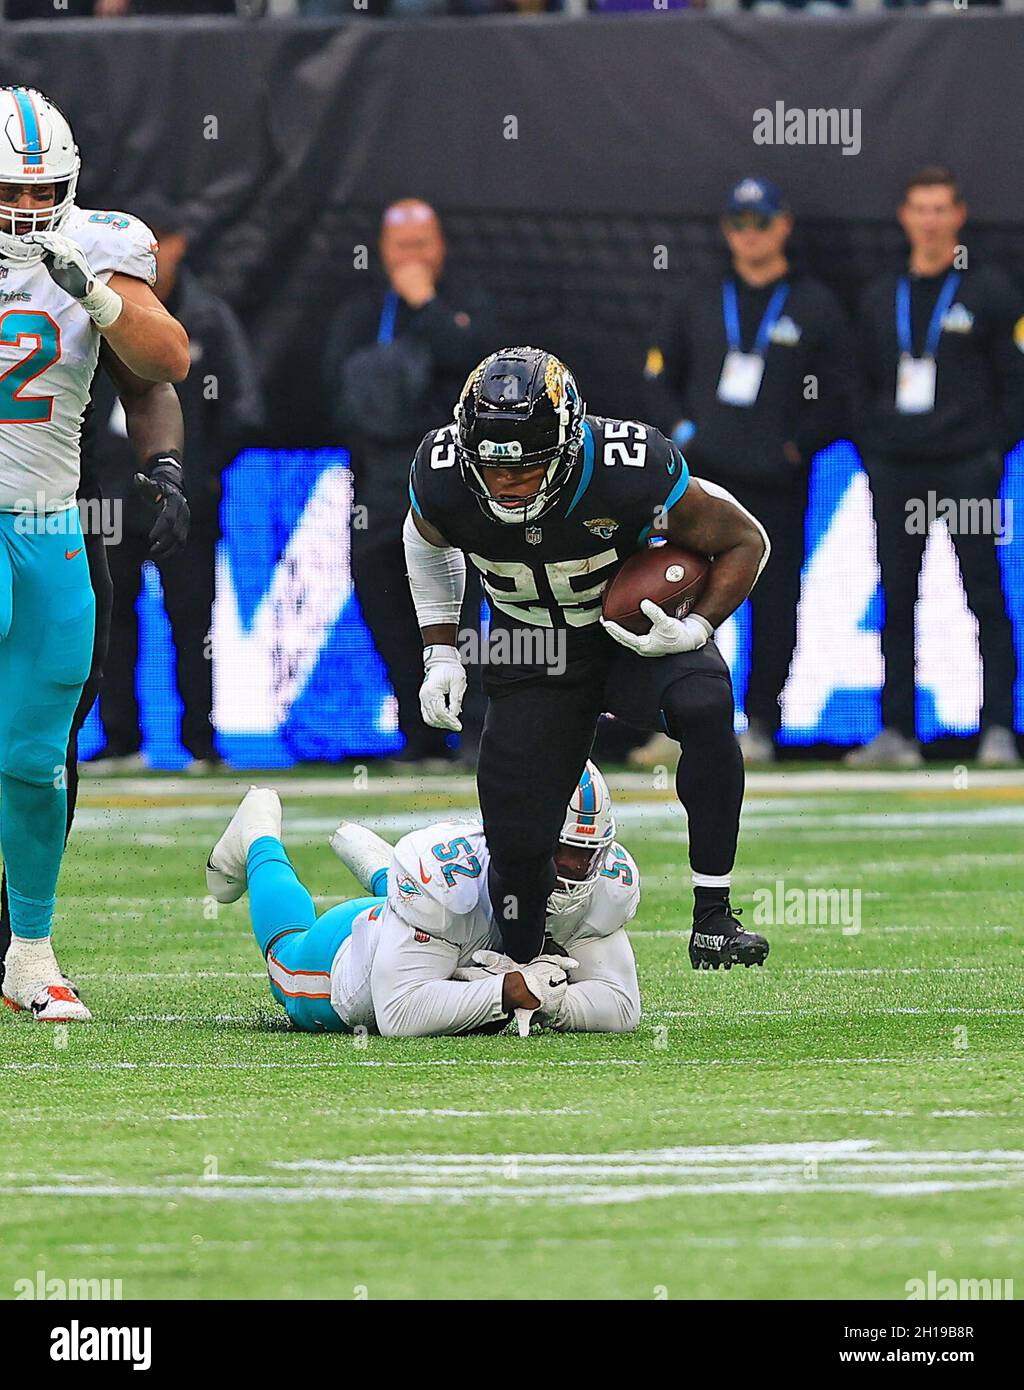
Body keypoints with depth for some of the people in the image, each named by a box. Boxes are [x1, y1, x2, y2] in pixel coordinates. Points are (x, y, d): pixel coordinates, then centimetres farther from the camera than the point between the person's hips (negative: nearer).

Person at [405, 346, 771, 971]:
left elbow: (745, 541, -15)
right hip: (534, 654, 2)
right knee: (518, 843, -6)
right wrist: (441, 655, 1)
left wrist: (695, 631, -27)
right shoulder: (443, 478, -22)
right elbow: (428, 546, 5)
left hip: (642, 633, -2)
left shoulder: (634, 471, -32)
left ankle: (713, 917, -29)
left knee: (703, 704, -36)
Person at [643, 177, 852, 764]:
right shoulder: (696, 298, 15)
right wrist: (680, 429, 1)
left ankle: (762, 722, 6)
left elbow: (839, 396, 7)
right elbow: (660, 374, 18)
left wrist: (795, 446, -6)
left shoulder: (817, 306, 8)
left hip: (776, 483, -2)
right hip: (702, 474, 2)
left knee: (774, 607, -2)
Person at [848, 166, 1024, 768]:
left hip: (967, 467, -4)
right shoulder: (881, 296, 16)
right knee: (896, 601, 3)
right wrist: (870, 450, 9)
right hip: (895, 469, 4)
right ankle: (897, 732, 5)